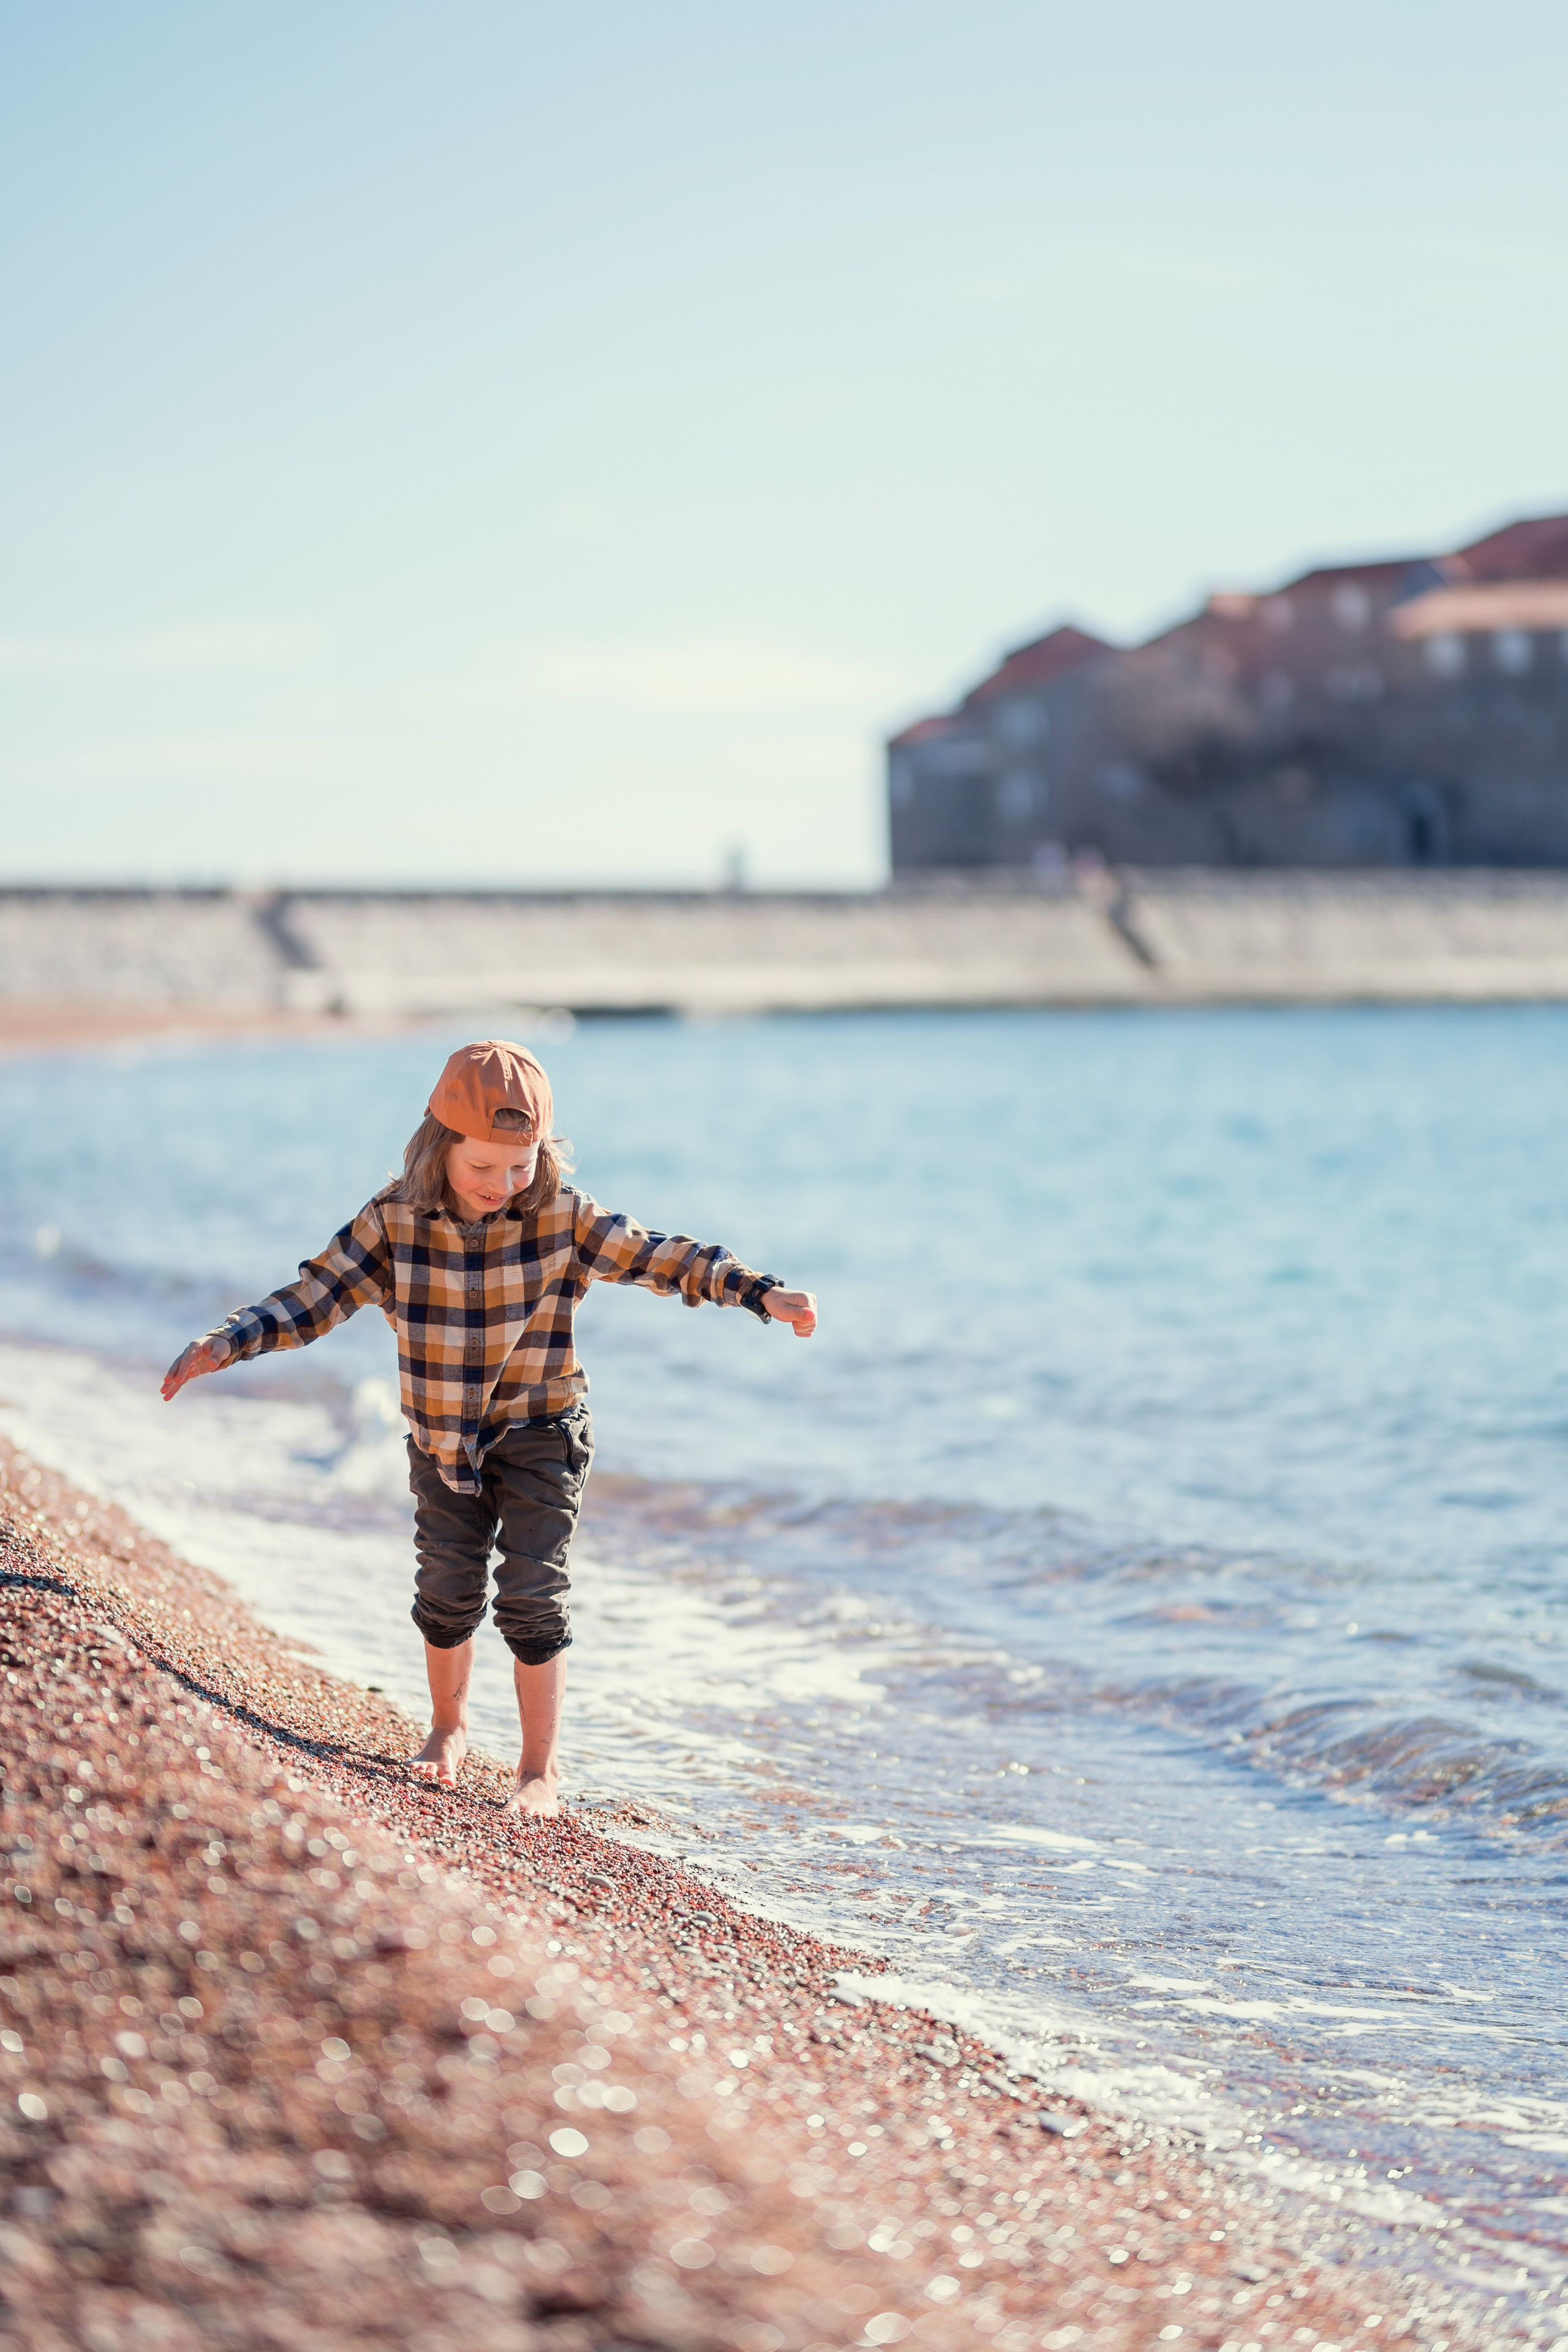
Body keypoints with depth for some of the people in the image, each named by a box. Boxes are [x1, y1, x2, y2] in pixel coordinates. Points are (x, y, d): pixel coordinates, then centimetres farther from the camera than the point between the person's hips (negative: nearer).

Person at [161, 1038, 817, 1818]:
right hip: (443, 1436, 2)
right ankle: (448, 1725, 38)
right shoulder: (394, 1221, -15)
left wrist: (763, 1293, -26)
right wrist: (223, 1343, -26)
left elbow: (663, 1257, -15)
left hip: (541, 1432, -2)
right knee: (448, 1590, 10)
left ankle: (542, 1766, 9)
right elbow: (311, 1300, -13)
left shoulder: (564, 1217, -17)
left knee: (531, 1595, -5)